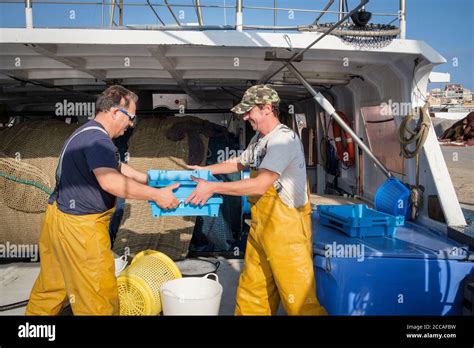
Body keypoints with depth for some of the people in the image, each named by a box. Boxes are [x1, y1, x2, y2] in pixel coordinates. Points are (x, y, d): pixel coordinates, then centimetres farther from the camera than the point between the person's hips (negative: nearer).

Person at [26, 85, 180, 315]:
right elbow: (110, 181, -33)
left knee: (52, 286, 24)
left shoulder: (89, 133, 15)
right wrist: (155, 195, -26)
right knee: (99, 297, 1)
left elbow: (117, 167, 22)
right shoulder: (97, 139, -20)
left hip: (59, 217, 11)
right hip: (78, 226, -11)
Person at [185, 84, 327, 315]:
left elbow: (260, 185, -24)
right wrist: (205, 170, 23)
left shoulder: (283, 139, -17)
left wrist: (213, 187, -19)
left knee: (297, 294, -1)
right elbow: (239, 163, 30)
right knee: (252, 289, 16)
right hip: (261, 224, 9)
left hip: (286, 226, -9)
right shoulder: (259, 138, 12)